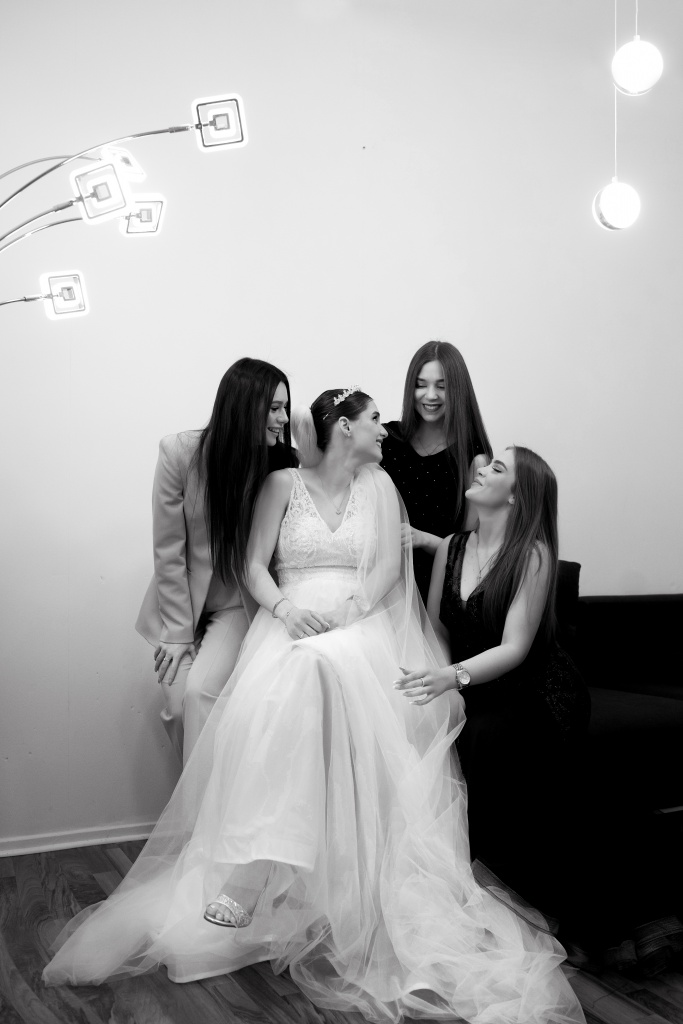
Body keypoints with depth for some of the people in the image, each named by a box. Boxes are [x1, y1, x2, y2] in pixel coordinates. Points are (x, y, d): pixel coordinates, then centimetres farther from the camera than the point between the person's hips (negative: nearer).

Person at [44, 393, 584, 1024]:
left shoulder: (378, 483, 17)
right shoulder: (283, 485, 13)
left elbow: (390, 563, 6)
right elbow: (255, 565, 6)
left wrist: (349, 609, -12)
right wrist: (285, 608, -15)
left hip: (360, 625, 0)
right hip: (292, 621, 0)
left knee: (314, 670, -36)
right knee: (272, 693, -35)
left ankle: (254, 872, -39)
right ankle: (251, 871, -35)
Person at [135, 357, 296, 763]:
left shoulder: (281, 464, -12)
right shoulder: (180, 452, -16)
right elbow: (168, 550, -11)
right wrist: (179, 633, -8)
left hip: (237, 607, 0)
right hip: (182, 603, 1)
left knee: (201, 691, -20)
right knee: (178, 703, -5)